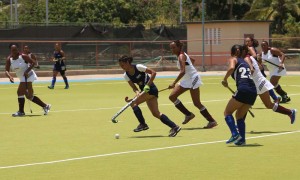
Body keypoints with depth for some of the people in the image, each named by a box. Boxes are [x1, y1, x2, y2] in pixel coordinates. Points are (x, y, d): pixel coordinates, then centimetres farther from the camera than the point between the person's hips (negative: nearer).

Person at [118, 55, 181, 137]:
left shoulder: (138, 67, -16)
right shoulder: (126, 75, 4)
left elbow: (153, 73, -15)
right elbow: (133, 87, 4)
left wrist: (147, 85, -21)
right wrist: (137, 92, -19)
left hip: (150, 89, -8)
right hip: (145, 90, 8)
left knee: (133, 103, -17)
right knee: (156, 113, 3)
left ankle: (143, 124, -9)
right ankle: (174, 127, 5)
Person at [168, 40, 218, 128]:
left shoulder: (181, 56, -19)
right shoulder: (180, 55, 8)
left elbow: (183, 72, -31)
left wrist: (174, 83, -38)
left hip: (193, 78, -10)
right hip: (186, 80, 10)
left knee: (197, 103, -7)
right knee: (172, 96, 2)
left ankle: (212, 121, 2)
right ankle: (188, 114, 8)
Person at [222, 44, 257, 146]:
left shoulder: (233, 59, 8)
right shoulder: (245, 61, 27)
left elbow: (231, 68, -14)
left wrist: (225, 79, -4)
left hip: (243, 89, -6)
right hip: (253, 91, 6)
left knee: (227, 112, 4)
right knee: (240, 116, 19)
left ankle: (235, 134, -15)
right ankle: (242, 139, 7)